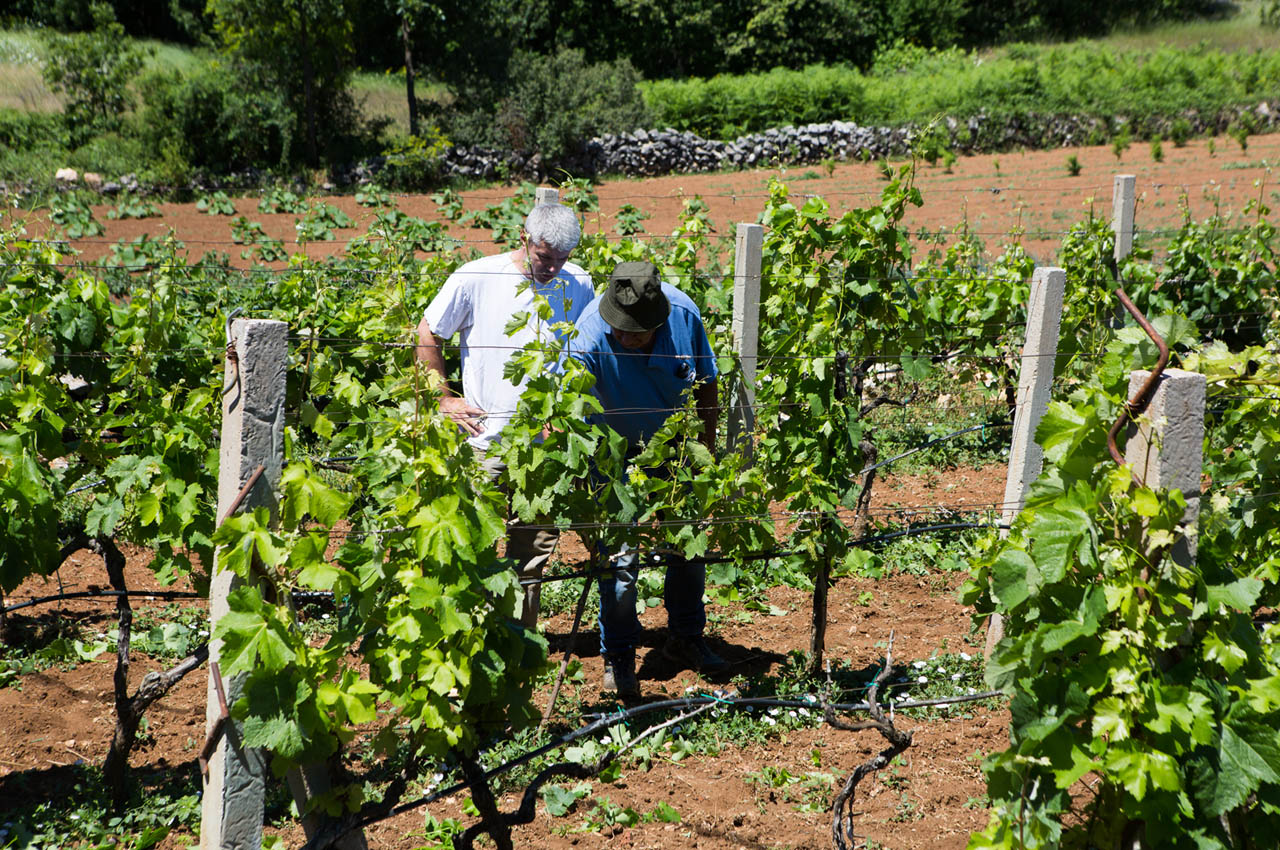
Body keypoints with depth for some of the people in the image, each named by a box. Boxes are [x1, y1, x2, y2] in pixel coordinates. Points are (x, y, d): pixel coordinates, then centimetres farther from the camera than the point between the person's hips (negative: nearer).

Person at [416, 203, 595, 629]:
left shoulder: (579, 285, 2)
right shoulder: (475, 278, -7)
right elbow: (427, 336, 4)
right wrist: (444, 399, 1)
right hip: (485, 440, -2)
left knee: (536, 548, 9)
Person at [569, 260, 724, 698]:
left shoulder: (684, 313, -23)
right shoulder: (589, 340, -34)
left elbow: (705, 382, -5)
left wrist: (707, 448, 1)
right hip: (617, 453, -3)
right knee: (618, 556, -4)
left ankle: (686, 638, 35)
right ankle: (617, 656, 17)